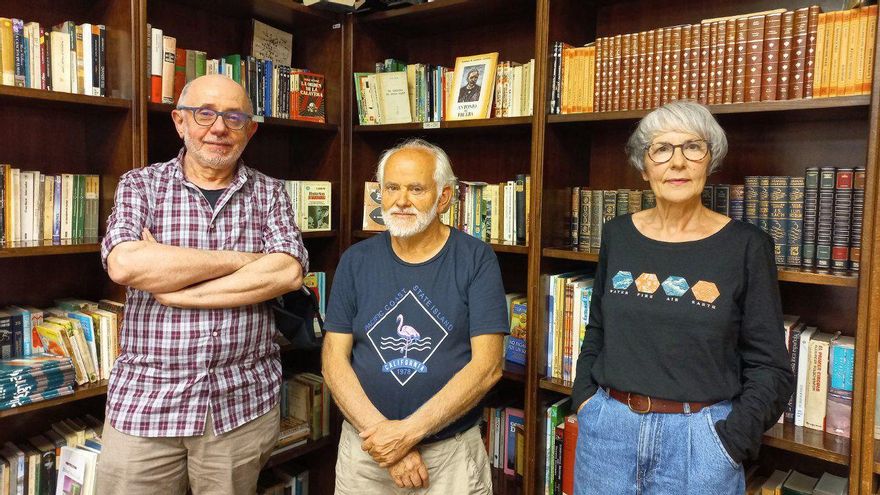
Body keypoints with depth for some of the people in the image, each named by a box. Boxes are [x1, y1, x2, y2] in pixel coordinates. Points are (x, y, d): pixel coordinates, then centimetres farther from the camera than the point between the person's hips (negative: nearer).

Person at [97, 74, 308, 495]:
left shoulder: (269, 193, 5)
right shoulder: (140, 185, 3)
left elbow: (288, 272, -12)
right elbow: (124, 264, -16)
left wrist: (171, 289, -13)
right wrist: (243, 259, -13)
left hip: (245, 403, 1)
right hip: (144, 402, 0)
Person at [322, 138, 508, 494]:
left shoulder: (476, 260, -8)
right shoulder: (356, 261, -1)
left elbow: (487, 366, -13)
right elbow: (334, 359, -3)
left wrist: (408, 431, -18)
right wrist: (381, 432, -15)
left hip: (453, 452, -2)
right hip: (365, 450, 2)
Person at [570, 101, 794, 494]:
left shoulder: (746, 245, -6)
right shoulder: (618, 234, 2)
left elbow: (768, 366, -4)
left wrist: (731, 439, -13)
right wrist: (585, 399, 2)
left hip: (700, 435, -2)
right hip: (606, 428, 3)